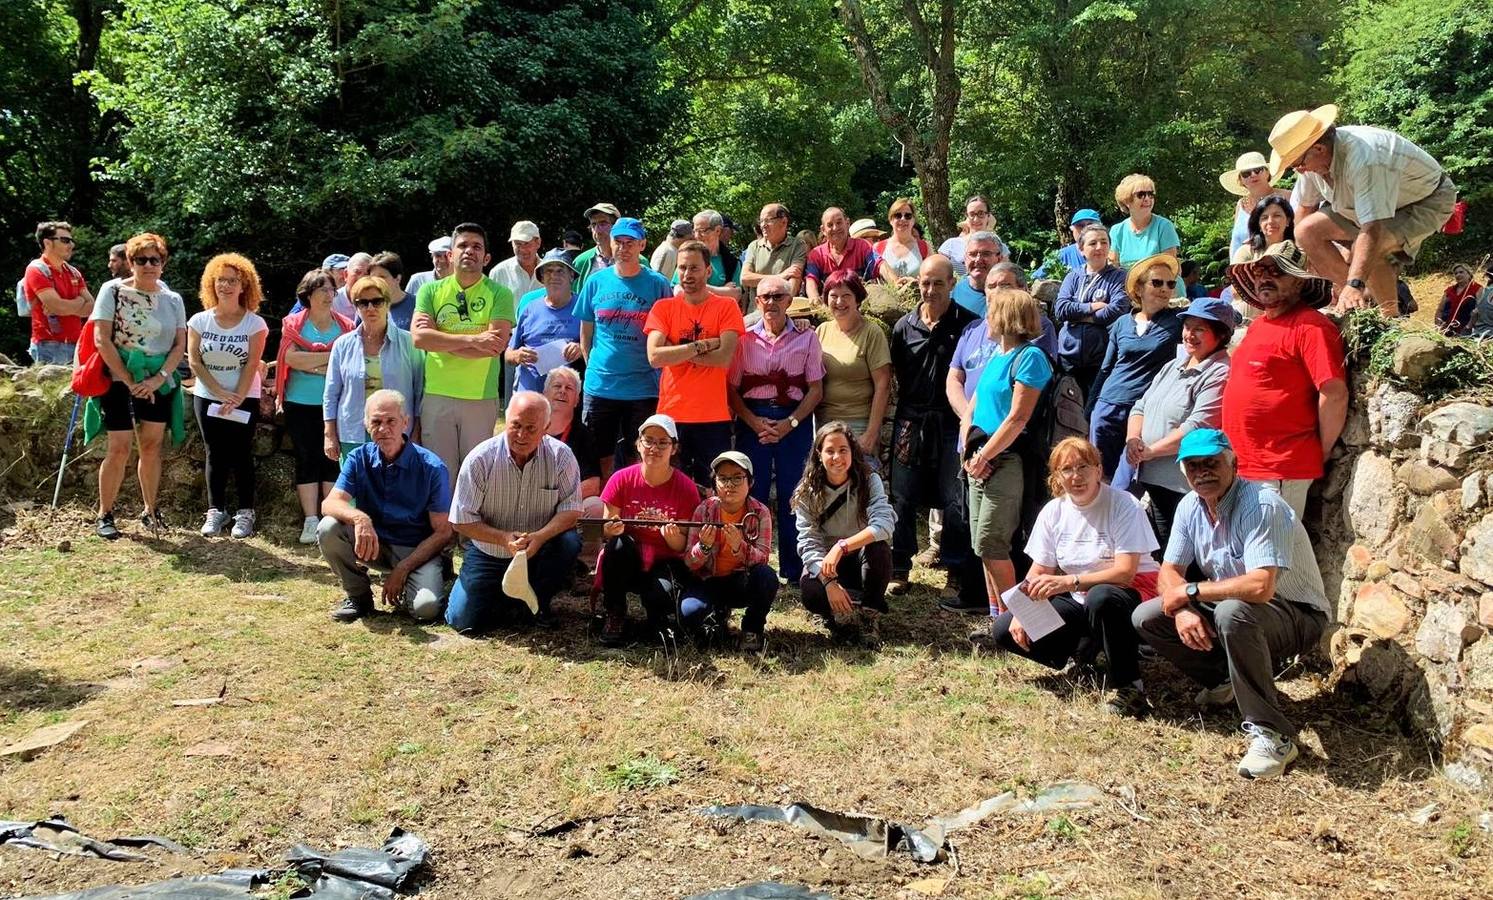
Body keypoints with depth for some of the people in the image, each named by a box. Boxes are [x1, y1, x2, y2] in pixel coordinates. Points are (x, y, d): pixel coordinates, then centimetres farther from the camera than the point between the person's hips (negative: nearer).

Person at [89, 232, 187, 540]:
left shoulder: (173, 299, 6)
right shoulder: (113, 291, -5)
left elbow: (180, 344, 3)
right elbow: (102, 340, -10)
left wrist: (159, 378, -12)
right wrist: (129, 382, -13)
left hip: (159, 384, 3)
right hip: (119, 382, -3)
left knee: (151, 446, 7)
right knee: (120, 448, -5)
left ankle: (150, 510, 18)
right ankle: (105, 514, 7)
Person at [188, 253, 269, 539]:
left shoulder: (255, 323, -5)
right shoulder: (199, 321, 0)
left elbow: (252, 365, -11)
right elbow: (194, 361, -5)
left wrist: (236, 399, -18)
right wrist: (221, 393, -15)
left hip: (245, 398, -2)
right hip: (207, 397, 2)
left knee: (241, 454, -2)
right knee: (215, 454, 4)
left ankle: (245, 512, 4)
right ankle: (215, 511, 10)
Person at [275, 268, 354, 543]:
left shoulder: (346, 326, 7)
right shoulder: (294, 323, 4)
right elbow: (291, 358, -11)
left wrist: (311, 363, -10)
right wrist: (331, 357, -12)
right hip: (300, 404, 0)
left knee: (332, 459, -1)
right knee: (306, 459, 1)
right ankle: (310, 521, 3)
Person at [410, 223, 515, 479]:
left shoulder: (499, 294, 1)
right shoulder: (431, 291, 8)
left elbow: (496, 345, -12)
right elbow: (419, 337, -7)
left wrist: (440, 341, -9)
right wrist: (471, 339, -15)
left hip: (481, 398, -2)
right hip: (436, 396, 2)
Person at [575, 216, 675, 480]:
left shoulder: (658, 284, -1)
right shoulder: (596, 282, 5)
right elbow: (585, 332, 13)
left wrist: (659, 376, -2)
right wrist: (593, 366, 7)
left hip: (644, 389, -2)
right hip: (599, 386, 2)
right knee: (600, 460, 9)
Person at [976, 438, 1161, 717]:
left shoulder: (1124, 506, -14)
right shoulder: (1053, 511, 1)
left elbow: (1125, 572, -23)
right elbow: (1038, 572, 4)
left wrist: (1069, 581, -34)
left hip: (1132, 592, -5)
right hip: (1078, 600, 5)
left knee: (1100, 597, -42)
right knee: (1005, 629, -10)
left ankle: (1125, 684, -21)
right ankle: (1085, 651, 5)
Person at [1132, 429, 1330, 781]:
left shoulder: (1262, 506, -27)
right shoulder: (1190, 506, -3)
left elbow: (1260, 587, -39)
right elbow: (1169, 571, 1)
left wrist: (1191, 591, -26)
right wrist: (1181, 610, -21)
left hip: (1298, 616, -8)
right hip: (1226, 607, 8)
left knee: (1233, 612, -40)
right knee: (1146, 618, -4)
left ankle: (1272, 734, -27)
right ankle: (1227, 679, 15)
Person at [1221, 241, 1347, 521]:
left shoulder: (1311, 327, -11)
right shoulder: (1257, 326, 16)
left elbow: (1334, 394, -18)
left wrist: (1321, 453, -8)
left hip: (1281, 472, -9)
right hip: (1240, 466, 9)